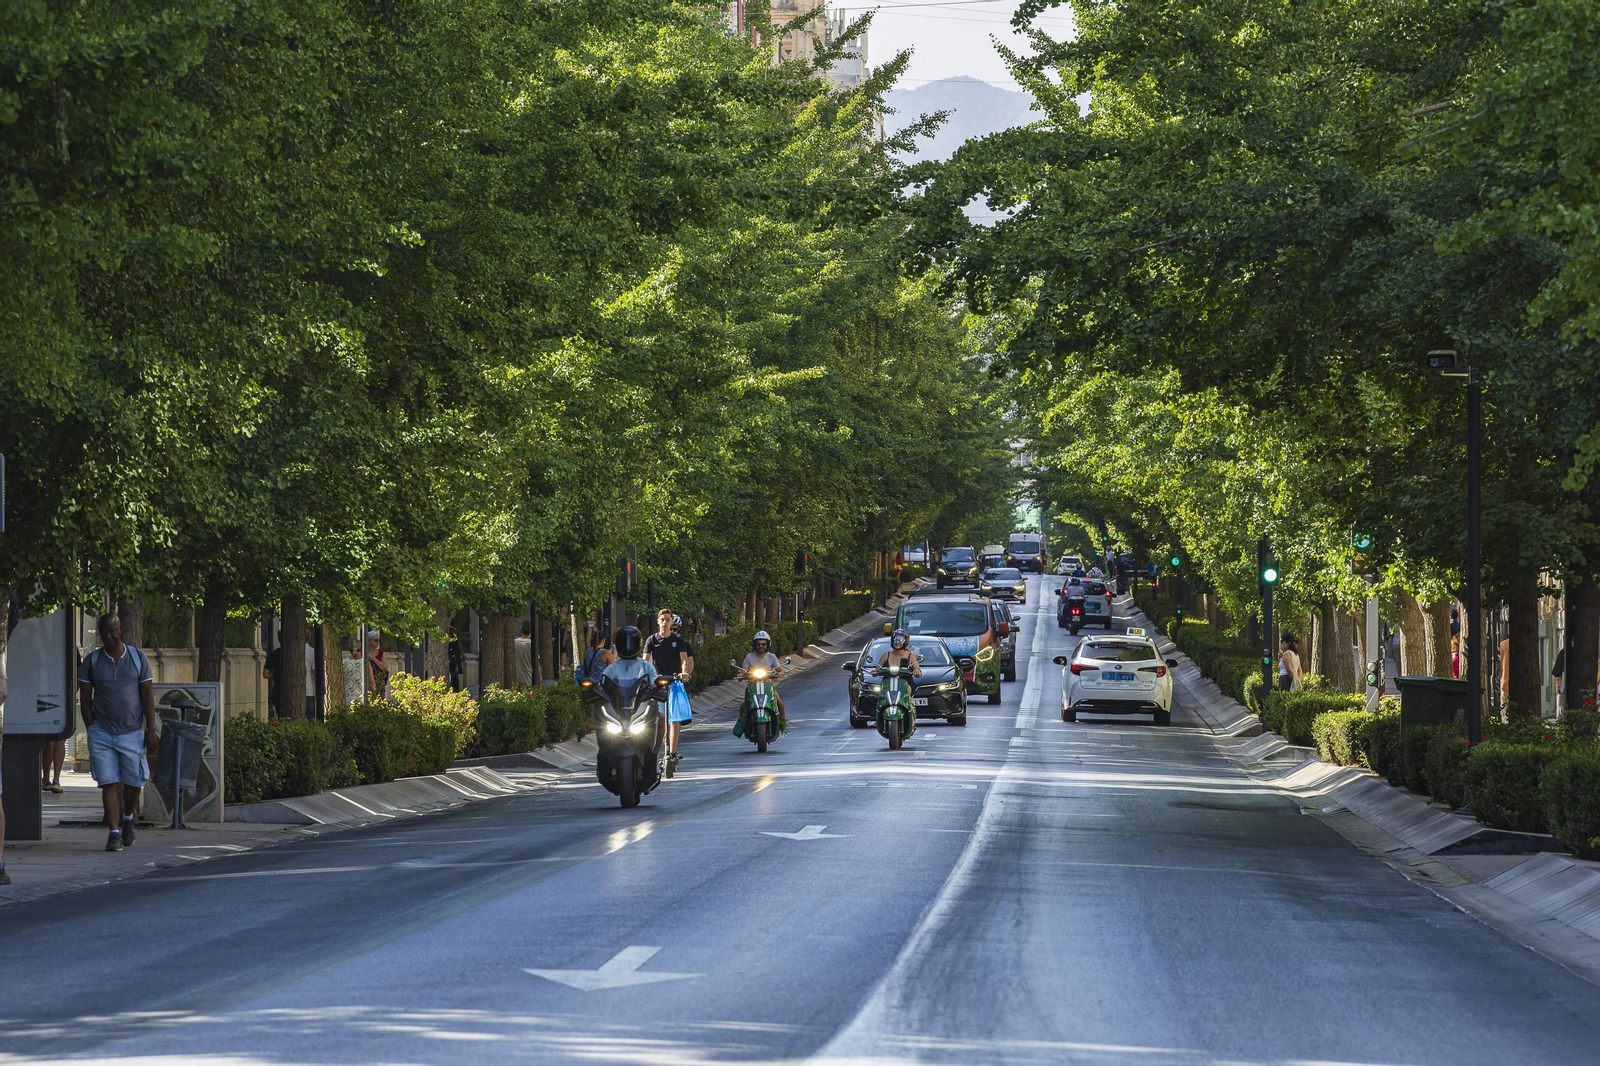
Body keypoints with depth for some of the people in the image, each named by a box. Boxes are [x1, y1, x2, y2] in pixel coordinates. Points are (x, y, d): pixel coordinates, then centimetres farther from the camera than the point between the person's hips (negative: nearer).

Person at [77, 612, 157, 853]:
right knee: (109, 783, -5)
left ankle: (128, 818, 31)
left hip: (132, 733, 0)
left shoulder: (138, 658, 3)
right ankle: (114, 833, -3)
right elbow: (85, 699, 5)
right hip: (102, 733, 0)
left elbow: (148, 696, 3)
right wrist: (91, 729, -3)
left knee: (134, 781, 4)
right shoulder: (91, 661, 3)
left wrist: (151, 730, -3)